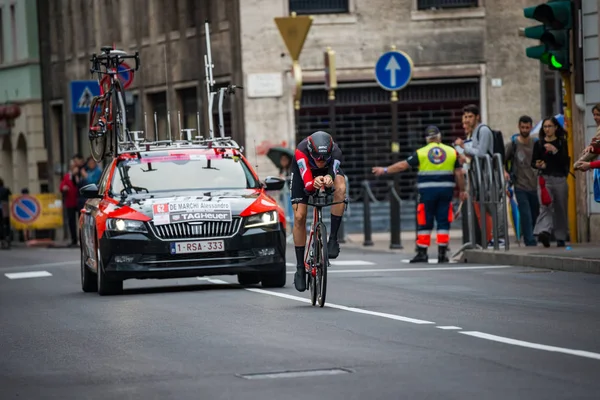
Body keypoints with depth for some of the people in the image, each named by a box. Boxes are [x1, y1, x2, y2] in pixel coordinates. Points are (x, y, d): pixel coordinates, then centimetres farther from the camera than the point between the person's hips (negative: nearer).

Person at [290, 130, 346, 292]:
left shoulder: (335, 152, -38)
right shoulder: (301, 151, -41)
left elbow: (333, 174, -45)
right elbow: (307, 184, -46)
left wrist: (329, 180, -69)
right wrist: (314, 183, -69)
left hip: (330, 170, 0)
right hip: (303, 171, 0)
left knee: (341, 188, -34)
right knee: (299, 217, -10)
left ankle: (333, 238, -23)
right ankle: (300, 268, 3)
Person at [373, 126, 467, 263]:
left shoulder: (421, 153, 1)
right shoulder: (452, 152, 5)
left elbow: (403, 165, 3)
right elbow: (459, 173, 4)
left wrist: (384, 170, 13)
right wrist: (462, 190, 13)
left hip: (427, 190, -1)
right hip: (446, 190, 1)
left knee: (425, 223, 5)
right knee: (443, 222, 5)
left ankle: (422, 253, 4)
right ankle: (442, 254, 2)